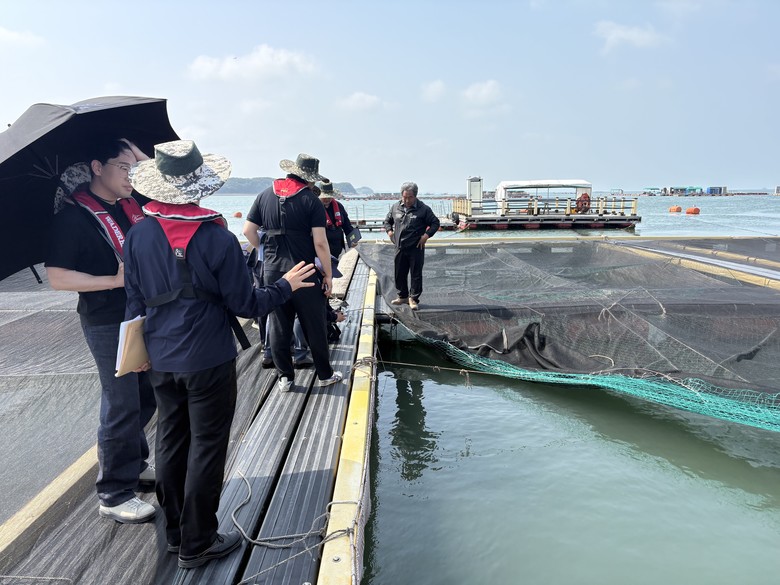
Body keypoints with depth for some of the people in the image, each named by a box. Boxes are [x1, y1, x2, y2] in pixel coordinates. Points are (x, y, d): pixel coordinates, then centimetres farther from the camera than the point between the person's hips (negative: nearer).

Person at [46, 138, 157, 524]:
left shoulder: (133, 203, 6)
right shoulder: (74, 215, -13)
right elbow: (57, 277, -15)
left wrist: (138, 153, 1)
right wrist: (114, 280, -22)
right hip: (107, 323, -7)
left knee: (146, 398, 17)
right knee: (122, 407, -1)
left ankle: (134, 466, 37)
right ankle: (115, 496, 15)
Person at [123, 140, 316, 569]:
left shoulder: (138, 235, -4)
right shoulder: (218, 239, -17)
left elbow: (134, 301, 3)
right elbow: (245, 304, -12)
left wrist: (141, 349, 17)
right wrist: (286, 285, 4)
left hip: (160, 361, 5)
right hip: (208, 361, -5)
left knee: (170, 442, 18)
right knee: (206, 448, 8)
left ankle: (174, 532, 35)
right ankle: (197, 544, 21)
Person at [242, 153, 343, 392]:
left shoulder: (265, 195, 5)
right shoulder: (310, 201, -9)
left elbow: (248, 230, 6)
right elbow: (320, 243, -13)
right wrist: (328, 274, -5)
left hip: (272, 271, 4)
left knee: (278, 326, 11)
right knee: (314, 326, 9)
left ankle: (284, 377, 19)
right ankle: (325, 374, 21)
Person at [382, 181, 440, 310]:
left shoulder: (423, 209, -4)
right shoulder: (395, 207, 7)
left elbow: (435, 223, 1)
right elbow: (387, 221, 22)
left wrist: (426, 235, -11)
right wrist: (389, 231, 5)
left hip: (416, 248, -4)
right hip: (400, 247, 4)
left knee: (416, 274, 1)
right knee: (399, 273, 12)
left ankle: (413, 298, 12)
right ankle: (402, 296, 28)